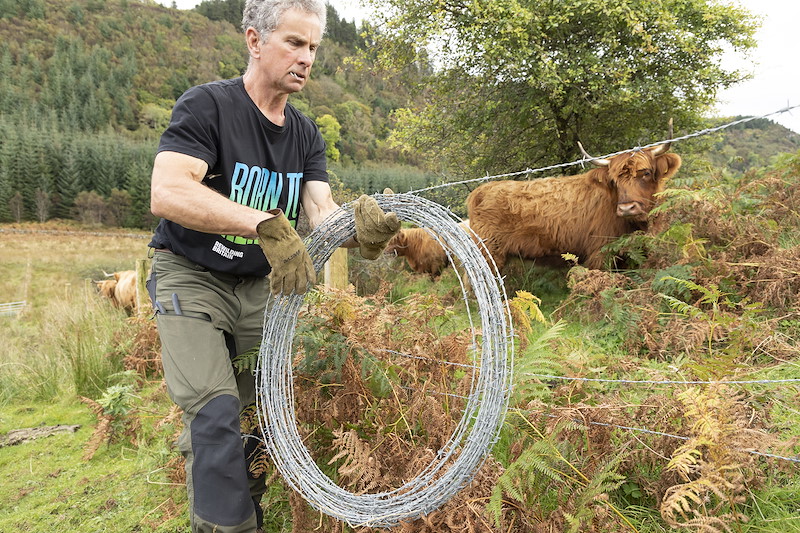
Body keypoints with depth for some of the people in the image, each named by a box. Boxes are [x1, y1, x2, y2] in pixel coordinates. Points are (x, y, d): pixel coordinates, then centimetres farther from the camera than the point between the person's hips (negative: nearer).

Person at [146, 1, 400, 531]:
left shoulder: (307, 134, 2)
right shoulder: (207, 104, -16)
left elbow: (321, 210, -12)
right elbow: (167, 193, -31)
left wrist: (359, 226, -35)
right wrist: (266, 223, -42)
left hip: (260, 285, 6)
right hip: (191, 275, -5)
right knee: (218, 414, -18)